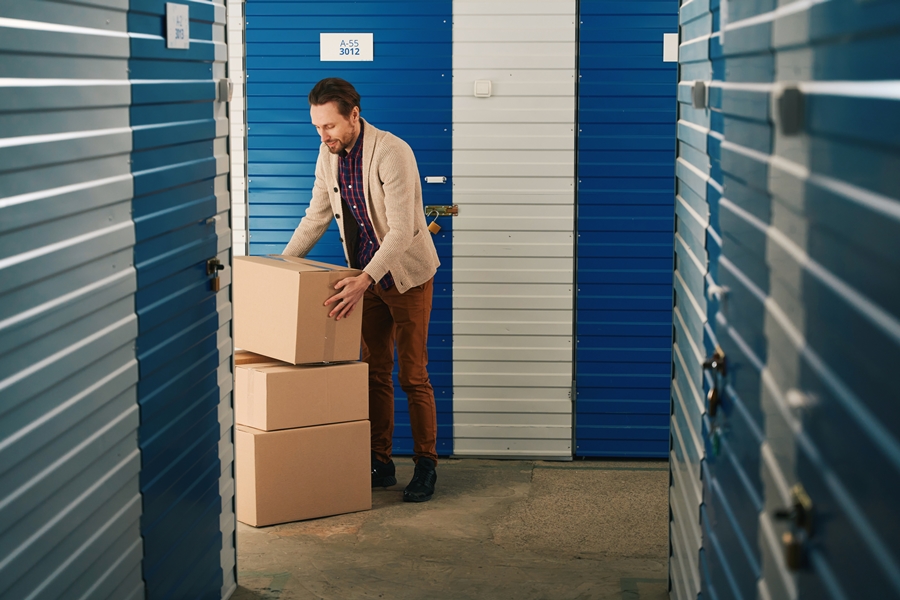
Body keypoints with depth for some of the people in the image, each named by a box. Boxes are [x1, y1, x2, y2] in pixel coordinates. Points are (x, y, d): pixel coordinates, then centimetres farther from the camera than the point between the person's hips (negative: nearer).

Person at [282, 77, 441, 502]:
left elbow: (401, 231, -31)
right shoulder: (329, 153, -3)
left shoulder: (391, 153, -26)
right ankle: (381, 464, 19)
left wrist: (364, 280, -41)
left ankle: (426, 467, 10)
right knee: (375, 373, 10)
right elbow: (316, 217, 9)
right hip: (365, 276, 7)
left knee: (413, 376, -1)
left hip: (406, 275, -6)